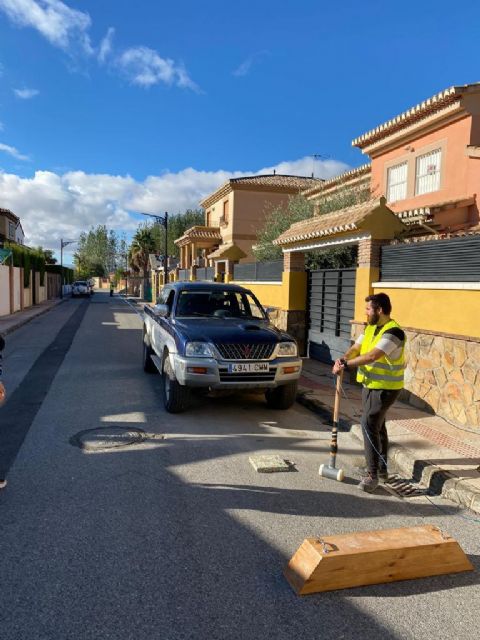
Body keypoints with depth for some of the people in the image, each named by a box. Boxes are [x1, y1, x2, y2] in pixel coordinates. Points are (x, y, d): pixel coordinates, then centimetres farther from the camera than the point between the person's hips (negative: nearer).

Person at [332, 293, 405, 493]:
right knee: (377, 425, 18)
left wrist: (346, 364, -23)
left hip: (385, 388, -9)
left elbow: (372, 356, -29)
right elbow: (355, 348, 3)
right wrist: (342, 360, -16)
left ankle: (373, 475, -5)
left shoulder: (392, 332, -21)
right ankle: (382, 468, 33)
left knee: (369, 426, -13)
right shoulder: (370, 328, 8)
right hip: (370, 384, 9)